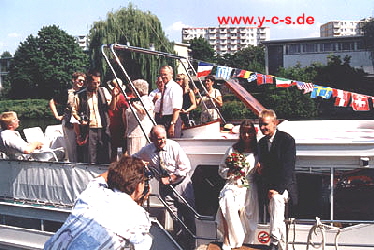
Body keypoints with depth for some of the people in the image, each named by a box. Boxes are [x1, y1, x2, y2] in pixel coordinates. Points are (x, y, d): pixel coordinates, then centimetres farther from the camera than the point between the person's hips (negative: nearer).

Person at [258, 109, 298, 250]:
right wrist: (268, 190, -4)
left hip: (285, 186, -6)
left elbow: (288, 168, -15)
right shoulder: (262, 143, 12)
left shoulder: (287, 139, -8)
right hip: (270, 188, 6)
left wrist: (278, 189, -21)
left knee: (276, 198, -33)